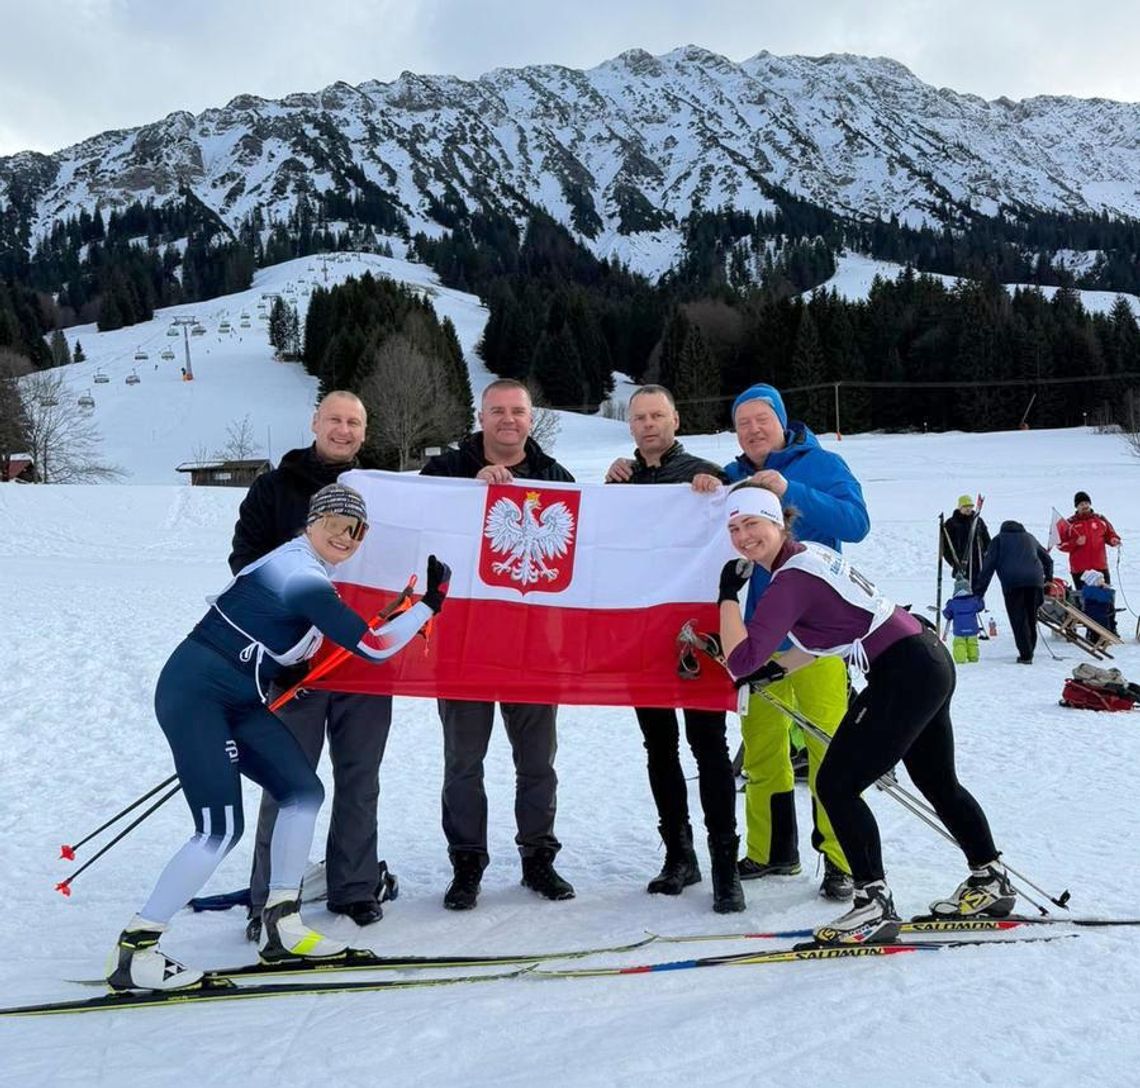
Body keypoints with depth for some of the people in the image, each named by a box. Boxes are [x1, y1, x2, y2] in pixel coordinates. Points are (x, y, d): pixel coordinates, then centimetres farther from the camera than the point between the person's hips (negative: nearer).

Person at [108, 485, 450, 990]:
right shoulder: (302, 577, -19)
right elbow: (374, 647, -20)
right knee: (221, 829, -15)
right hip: (193, 695, -10)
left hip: (237, 700, 10)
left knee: (303, 790, 7)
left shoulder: (297, 563, 10)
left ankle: (280, 927, 14)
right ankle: (134, 950, -3)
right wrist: (430, 603, -10)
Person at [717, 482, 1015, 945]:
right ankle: (991, 882, 41)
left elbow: (741, 660, -25)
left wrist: (728, 594, -18)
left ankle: (875, 905, 1)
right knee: (938, 782, 24)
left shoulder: (791, 579, -20)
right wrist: (775, 669, 16)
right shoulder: (810, 553, 8)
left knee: (835, 785, -6)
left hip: (906, 676, -10)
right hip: (929, 663, 10)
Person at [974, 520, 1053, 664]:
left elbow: (987, 567, 9)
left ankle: (1026, 655, -9)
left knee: (1018, 619, -3)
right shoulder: (1029, 537, 30)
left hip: (1012, 582, -3)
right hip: (1035, 581, 4)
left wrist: (978, 592, 7)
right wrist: (1048, 579, 48)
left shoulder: (998, 540, 18)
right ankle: (1029, 651, 15)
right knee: (1031, 617, 14)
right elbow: (1048, 559, 35)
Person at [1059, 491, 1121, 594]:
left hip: (1100, 567, 2)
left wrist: (1113, 540, -6)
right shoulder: (1069, 523, 0)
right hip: (1079, 569, -2)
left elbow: (1110, 533, 17)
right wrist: (1075, 543, -15)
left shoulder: (1100, 519, 7)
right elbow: (1061, 544, 0)